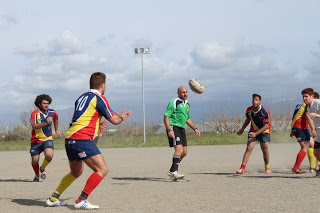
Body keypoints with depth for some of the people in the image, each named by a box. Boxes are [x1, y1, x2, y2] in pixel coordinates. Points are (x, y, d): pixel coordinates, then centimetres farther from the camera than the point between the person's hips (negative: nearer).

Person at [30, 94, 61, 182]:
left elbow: (55, 118, 26)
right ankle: (37, 175, 33)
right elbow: (34, 126, -29)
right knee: (35, 160, 0)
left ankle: (42, 169, 8)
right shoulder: (35, 113, -14)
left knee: (49, 155, -24)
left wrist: (56, 130, 28)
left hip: (48, 139, 2)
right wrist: (45, 123, -40)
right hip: (36, 140, -1)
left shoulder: (52, 112, 0)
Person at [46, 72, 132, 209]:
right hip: (82, 139, -9)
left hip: (69, 138, 9)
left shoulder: (82, 97, 20)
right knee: (102, 169, -9)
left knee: (76, 172, 25)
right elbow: (114, 120, 3)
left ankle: (53, 198, 25)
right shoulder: (99, 99, -4)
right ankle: (81, 201, -14)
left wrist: (97, 123, 29)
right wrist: (122, 117, 24)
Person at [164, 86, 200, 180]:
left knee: (184, 152, 9)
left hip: (182, 129, 9)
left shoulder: (187, 104, 17)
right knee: (179, 149, -22)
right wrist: (169, 130, -24)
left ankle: (172, 171, 22)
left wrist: (194, 128, 18)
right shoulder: (174, 103, -10)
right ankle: (173, 172, -22)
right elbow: (166, 117, -14)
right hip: (173, 128, -9)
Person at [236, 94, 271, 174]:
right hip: (253, 130, 3)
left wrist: (256, 134, -30)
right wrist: (242, 129, 4)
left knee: (264, 149, 1)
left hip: (264, 131, -2)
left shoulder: (265, 112, -24)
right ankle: (242, 168, -20)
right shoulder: (249, 110, -10)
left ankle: (267, 167, 26)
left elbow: (266, 126, -22)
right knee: (249, 148, -12)